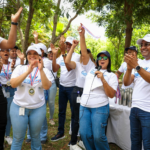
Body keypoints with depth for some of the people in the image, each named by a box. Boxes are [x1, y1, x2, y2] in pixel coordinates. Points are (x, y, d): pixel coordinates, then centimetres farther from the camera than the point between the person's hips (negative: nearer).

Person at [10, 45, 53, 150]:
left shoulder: (45, 70, 0)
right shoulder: (20, 68, 0)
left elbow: (47, 86, -16)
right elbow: (13, 84, -16)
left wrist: (41, 70, -27)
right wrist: (28, 71, -26)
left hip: (38, 108, 1)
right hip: (19, 107, 0)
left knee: (36, 136, 15)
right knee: (18, 138, 7)